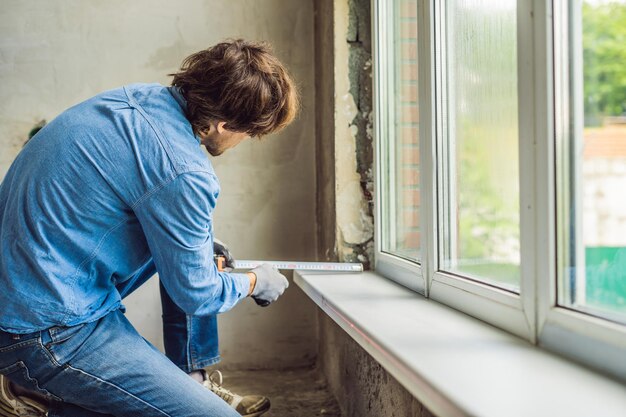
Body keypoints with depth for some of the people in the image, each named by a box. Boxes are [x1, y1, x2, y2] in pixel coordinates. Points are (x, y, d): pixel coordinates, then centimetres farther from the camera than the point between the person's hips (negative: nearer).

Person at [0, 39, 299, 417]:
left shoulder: (138, 97, 1)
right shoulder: (184, 173, -24)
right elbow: (195, 294, -11)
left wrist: (195, 237, 27)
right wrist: (256, 282, 9)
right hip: (48, 333, -10)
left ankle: (192, 378, 22)